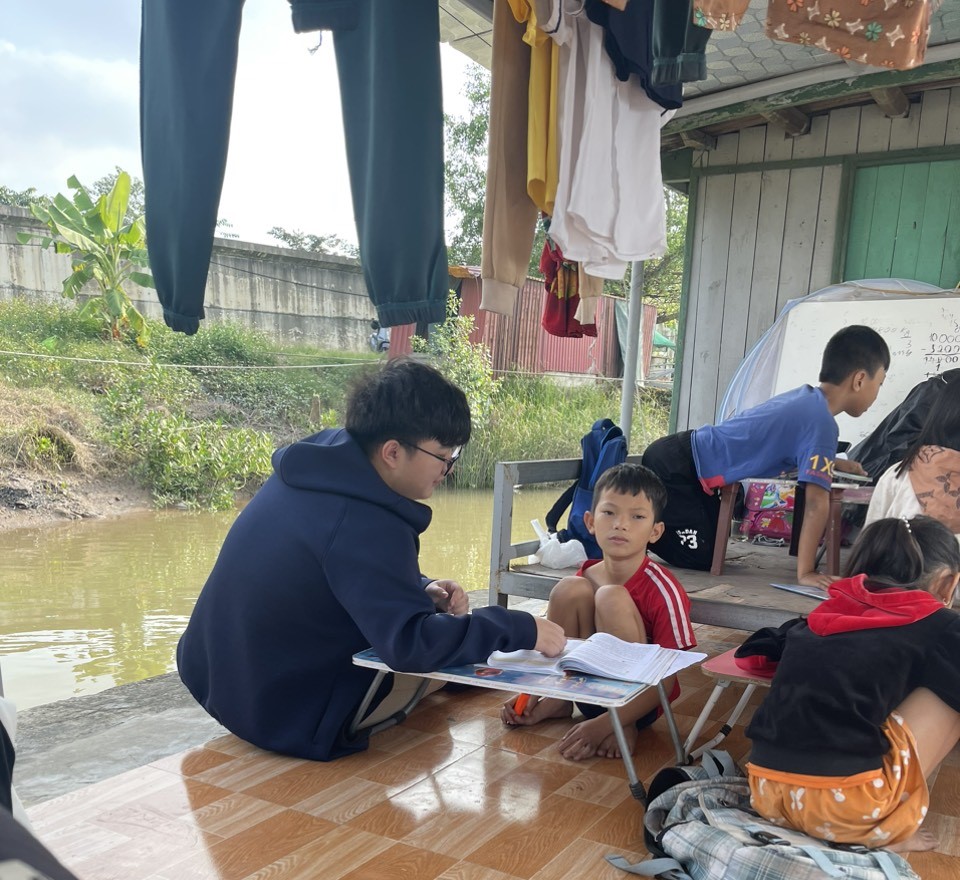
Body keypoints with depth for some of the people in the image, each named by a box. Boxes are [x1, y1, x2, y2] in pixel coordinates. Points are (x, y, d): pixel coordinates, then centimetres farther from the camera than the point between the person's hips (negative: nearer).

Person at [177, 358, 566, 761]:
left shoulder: (319, 462, -3)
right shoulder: (362, 523, -30)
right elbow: (410, 645, -36)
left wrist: (421, 591, -4)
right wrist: (522, 630, -26)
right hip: (285, 716, -8)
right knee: (448, 664, 7)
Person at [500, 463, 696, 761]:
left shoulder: (664, 591, -19)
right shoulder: (583, 579, -4)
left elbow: (665, 681, -20)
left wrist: (604, 725, -31)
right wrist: (534, 699, -6)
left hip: (636, 702, -4)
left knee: (611, 597, -27)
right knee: (568, 589, -18)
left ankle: (623, 725, -17)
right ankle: (557, 701, -2)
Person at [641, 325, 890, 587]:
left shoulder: (804, 398, 6)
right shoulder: (821, 423, -20)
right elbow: (817, 503, -24)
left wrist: (834, 462, 28)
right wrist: (805, 572, -22)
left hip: (683, 458, 9)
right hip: (675, 468, -9)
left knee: (712, 546, 21)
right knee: (701, 560, -2)